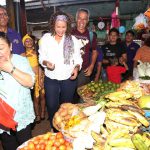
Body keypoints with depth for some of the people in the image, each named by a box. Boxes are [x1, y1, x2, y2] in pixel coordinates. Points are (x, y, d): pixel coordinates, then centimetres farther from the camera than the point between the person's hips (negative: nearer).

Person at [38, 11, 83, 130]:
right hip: (51, 79, 0)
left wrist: (77, 67, -18)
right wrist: (46, 62, -19)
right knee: (52, 106, 5)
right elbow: (41, 57, 2)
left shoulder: (73, 40, -2)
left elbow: (78, 59, 2)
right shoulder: (45, 38, -3)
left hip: (69, 79, 1)